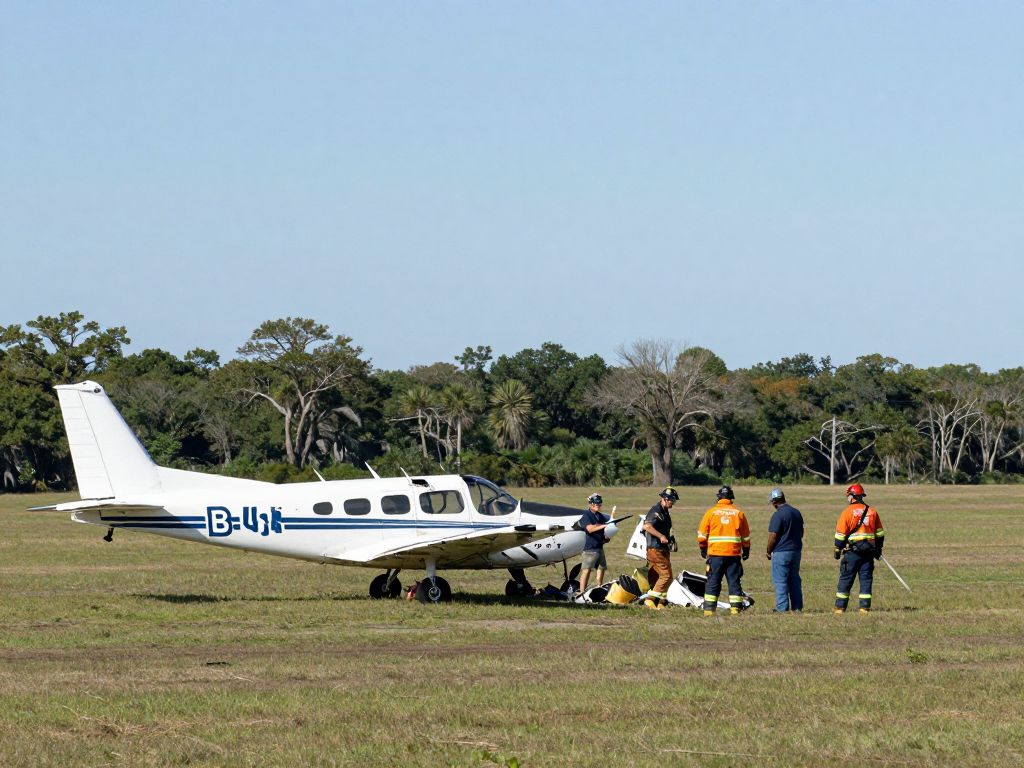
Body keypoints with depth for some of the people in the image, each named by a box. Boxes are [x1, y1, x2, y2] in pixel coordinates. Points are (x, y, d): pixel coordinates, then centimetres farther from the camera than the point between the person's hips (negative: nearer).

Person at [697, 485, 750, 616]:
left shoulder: (711, 512, 1)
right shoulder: (738, 512, 5)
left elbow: (702, 533, 4)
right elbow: (746, 535, 12)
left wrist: (703, 548, 17)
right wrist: (746, 550, 23)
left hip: (715, 553, -1)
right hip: (734, 553, 1)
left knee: (713, 582, 3)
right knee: (734, 582, 5)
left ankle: (709, 609, 0)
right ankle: (736, 608, 1)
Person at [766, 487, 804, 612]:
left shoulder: (778, 515, -16)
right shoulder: (797, 513, 8)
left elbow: (773, 536, -16)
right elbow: (801, 532, 17)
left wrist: (769, 552, -3)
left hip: (781, 552, -8)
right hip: (796, 551, 8)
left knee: (780, 581, -2)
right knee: (795, 579, 14)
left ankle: (782, 608, -4)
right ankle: (797, 606, 15)